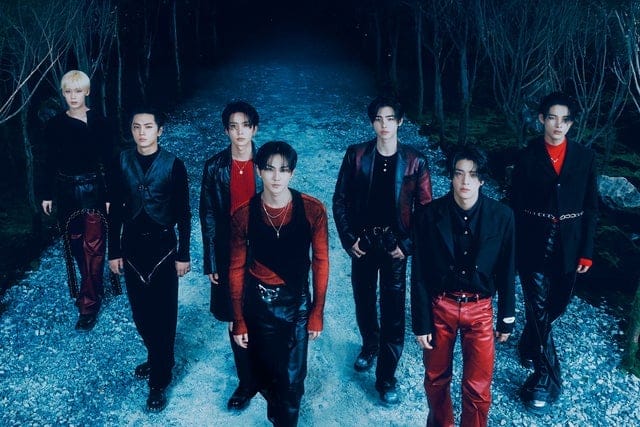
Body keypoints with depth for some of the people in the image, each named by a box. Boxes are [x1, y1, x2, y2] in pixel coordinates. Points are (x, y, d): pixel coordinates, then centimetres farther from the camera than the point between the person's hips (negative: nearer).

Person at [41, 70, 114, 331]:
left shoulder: (99, 123, -7)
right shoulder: (55, 125, 1)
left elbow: (109, 161, -4)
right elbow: (50, 162, 8)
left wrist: (111, 196, -6)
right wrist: (47, 194, 9)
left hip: (93, 190, -3)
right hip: (66, 191, 4)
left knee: (93, 247, -5)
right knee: (75, 245, 13)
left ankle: (89, 303, 2)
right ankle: (93, 289, 33)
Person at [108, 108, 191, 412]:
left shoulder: (173, 165, -9)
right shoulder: (121, 163, -1)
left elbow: (183, 213, -5)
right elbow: (116, 210, 4)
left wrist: (183, 255, -4)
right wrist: (114, 252, 4)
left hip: (163, 246, -3)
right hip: (132, 246, 3)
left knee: (163, 313, 2)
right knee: (140, 312, 14)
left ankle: (159, 381, 15)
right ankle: (157, 359, 39)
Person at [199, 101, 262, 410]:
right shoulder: (214, 167, -3)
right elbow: (208, 216, -1)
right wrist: (211, 262, -2)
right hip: (229, 256, 1)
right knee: (236, 321, 10)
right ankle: (247, 382, 26)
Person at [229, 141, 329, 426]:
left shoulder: (312, 210, -13)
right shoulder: (243, 215, -11)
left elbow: (320, 262, -4)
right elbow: (236, 269, -2)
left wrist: (317, 313, -2)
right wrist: (238, 320, 1)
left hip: (296, 304, 0)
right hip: (257, 305, 1)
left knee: (292, 379, 5)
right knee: (263, 375, 15)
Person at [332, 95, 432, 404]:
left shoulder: (415, 162, -7)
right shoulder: (356, 155, -4)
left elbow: (424, 208, -2)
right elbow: (340, 200, 1)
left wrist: (407, 244, -9)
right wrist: (348, 238, -5)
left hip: (394, 245, -2)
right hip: (362, 242, 2)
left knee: (393, 311, 0)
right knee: (364, 302, 18)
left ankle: (386, 378, 13)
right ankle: (369, 345, 46)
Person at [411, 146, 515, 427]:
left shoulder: (501, 216, -10)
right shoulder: (431, 215, -11)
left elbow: (506, 272, 1)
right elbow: (419, 274, -6)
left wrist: (507, 318, 6)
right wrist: (421, 323, -5)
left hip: (480, 309, 0)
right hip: (440, 306, 0)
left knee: (478, 387, 4)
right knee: (436, 378, 16)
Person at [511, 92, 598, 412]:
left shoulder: (585, 157, 1)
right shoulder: (527, 157, -4)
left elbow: (591, 208, 3)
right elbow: (516, 207, -2)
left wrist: (586, 251, -1)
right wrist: (516, 250, -6)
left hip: (568, 246, 3)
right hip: (534, 245, -2)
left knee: (556, 304, 15)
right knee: (538, 309, 0)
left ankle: (529, 345, 44)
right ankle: (548, 378, 12)